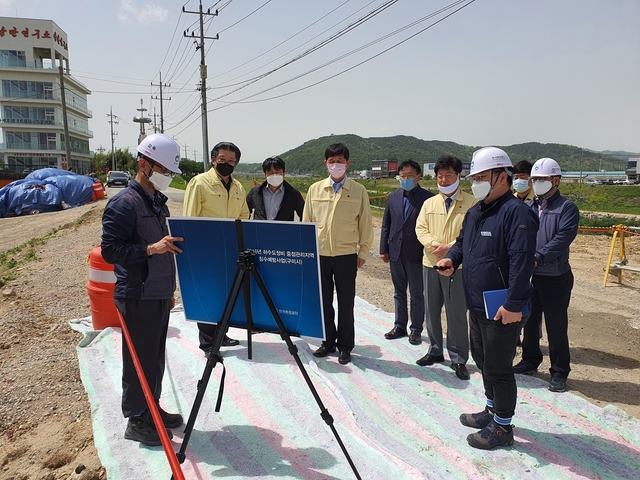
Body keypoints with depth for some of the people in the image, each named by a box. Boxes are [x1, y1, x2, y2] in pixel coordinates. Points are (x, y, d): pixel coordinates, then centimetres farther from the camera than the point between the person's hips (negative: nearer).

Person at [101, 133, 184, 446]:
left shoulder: (157, 201, 12)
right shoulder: (124, 203, -14)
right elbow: (110, 250, -19)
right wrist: (151, 249, -31)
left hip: (159, 294, 8)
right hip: (137, 297, -8)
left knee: (156, 357, 17)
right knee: (140, 360, 3)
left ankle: (152, 409, 32)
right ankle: (137, 421, 18)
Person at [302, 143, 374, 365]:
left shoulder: (358, 190, 0)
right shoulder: (315, 189, 5)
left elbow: (365, 223, 3)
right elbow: (306, 221, 9)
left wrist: (363, 251, 1)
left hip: (346, 255, -2)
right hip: (319, 254, 2)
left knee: (345, 303, 6)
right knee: (323, 301, 11)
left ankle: (345, 346, 20)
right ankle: (328, 342, 28)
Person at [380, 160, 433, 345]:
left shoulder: (427, 198, -7)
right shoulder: (393, 197, 7)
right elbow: (386, 225, 9)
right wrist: (384, 249, 5)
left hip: (416, 254, -4)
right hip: (395, 253, 5)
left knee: (417, 294, 9)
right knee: (399, 292, 15)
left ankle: (416, 329, 21)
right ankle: (400, 326, 27)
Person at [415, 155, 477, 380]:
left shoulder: (471, 203, -4)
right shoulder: (429, 203, 11)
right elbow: (420, 229, 3)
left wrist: (450, 247, -19)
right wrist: (435, 245, -15)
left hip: (457, 266, -5)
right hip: (431, 263, 5)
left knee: (457, 314, 0)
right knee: (432, 311, 14)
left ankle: (458, 359, 14)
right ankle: (435, 351, 30)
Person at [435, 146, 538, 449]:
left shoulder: (516, 212, -18)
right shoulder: (475, 212, 11)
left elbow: (522, 261, -24)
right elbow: (462, 242, 23)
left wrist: (514, 304, -26)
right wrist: (452, 258, 1)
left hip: (502, 309, -9)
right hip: (477, 304, 10)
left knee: (498, 368, 3)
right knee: (482, 360, 22)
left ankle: (502, 427, 21)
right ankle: (492, 411, 41)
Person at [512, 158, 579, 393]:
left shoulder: (567, 208, -6)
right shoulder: (528, 208, 9)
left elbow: (562, 239, -19)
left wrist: (538, 257, -28)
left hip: (555, 278, -5)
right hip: (528, 276, 5)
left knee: (556, 327, 3)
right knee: (529, 322, 16)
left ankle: (559, 372, 18)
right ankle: (530, 360, 34)